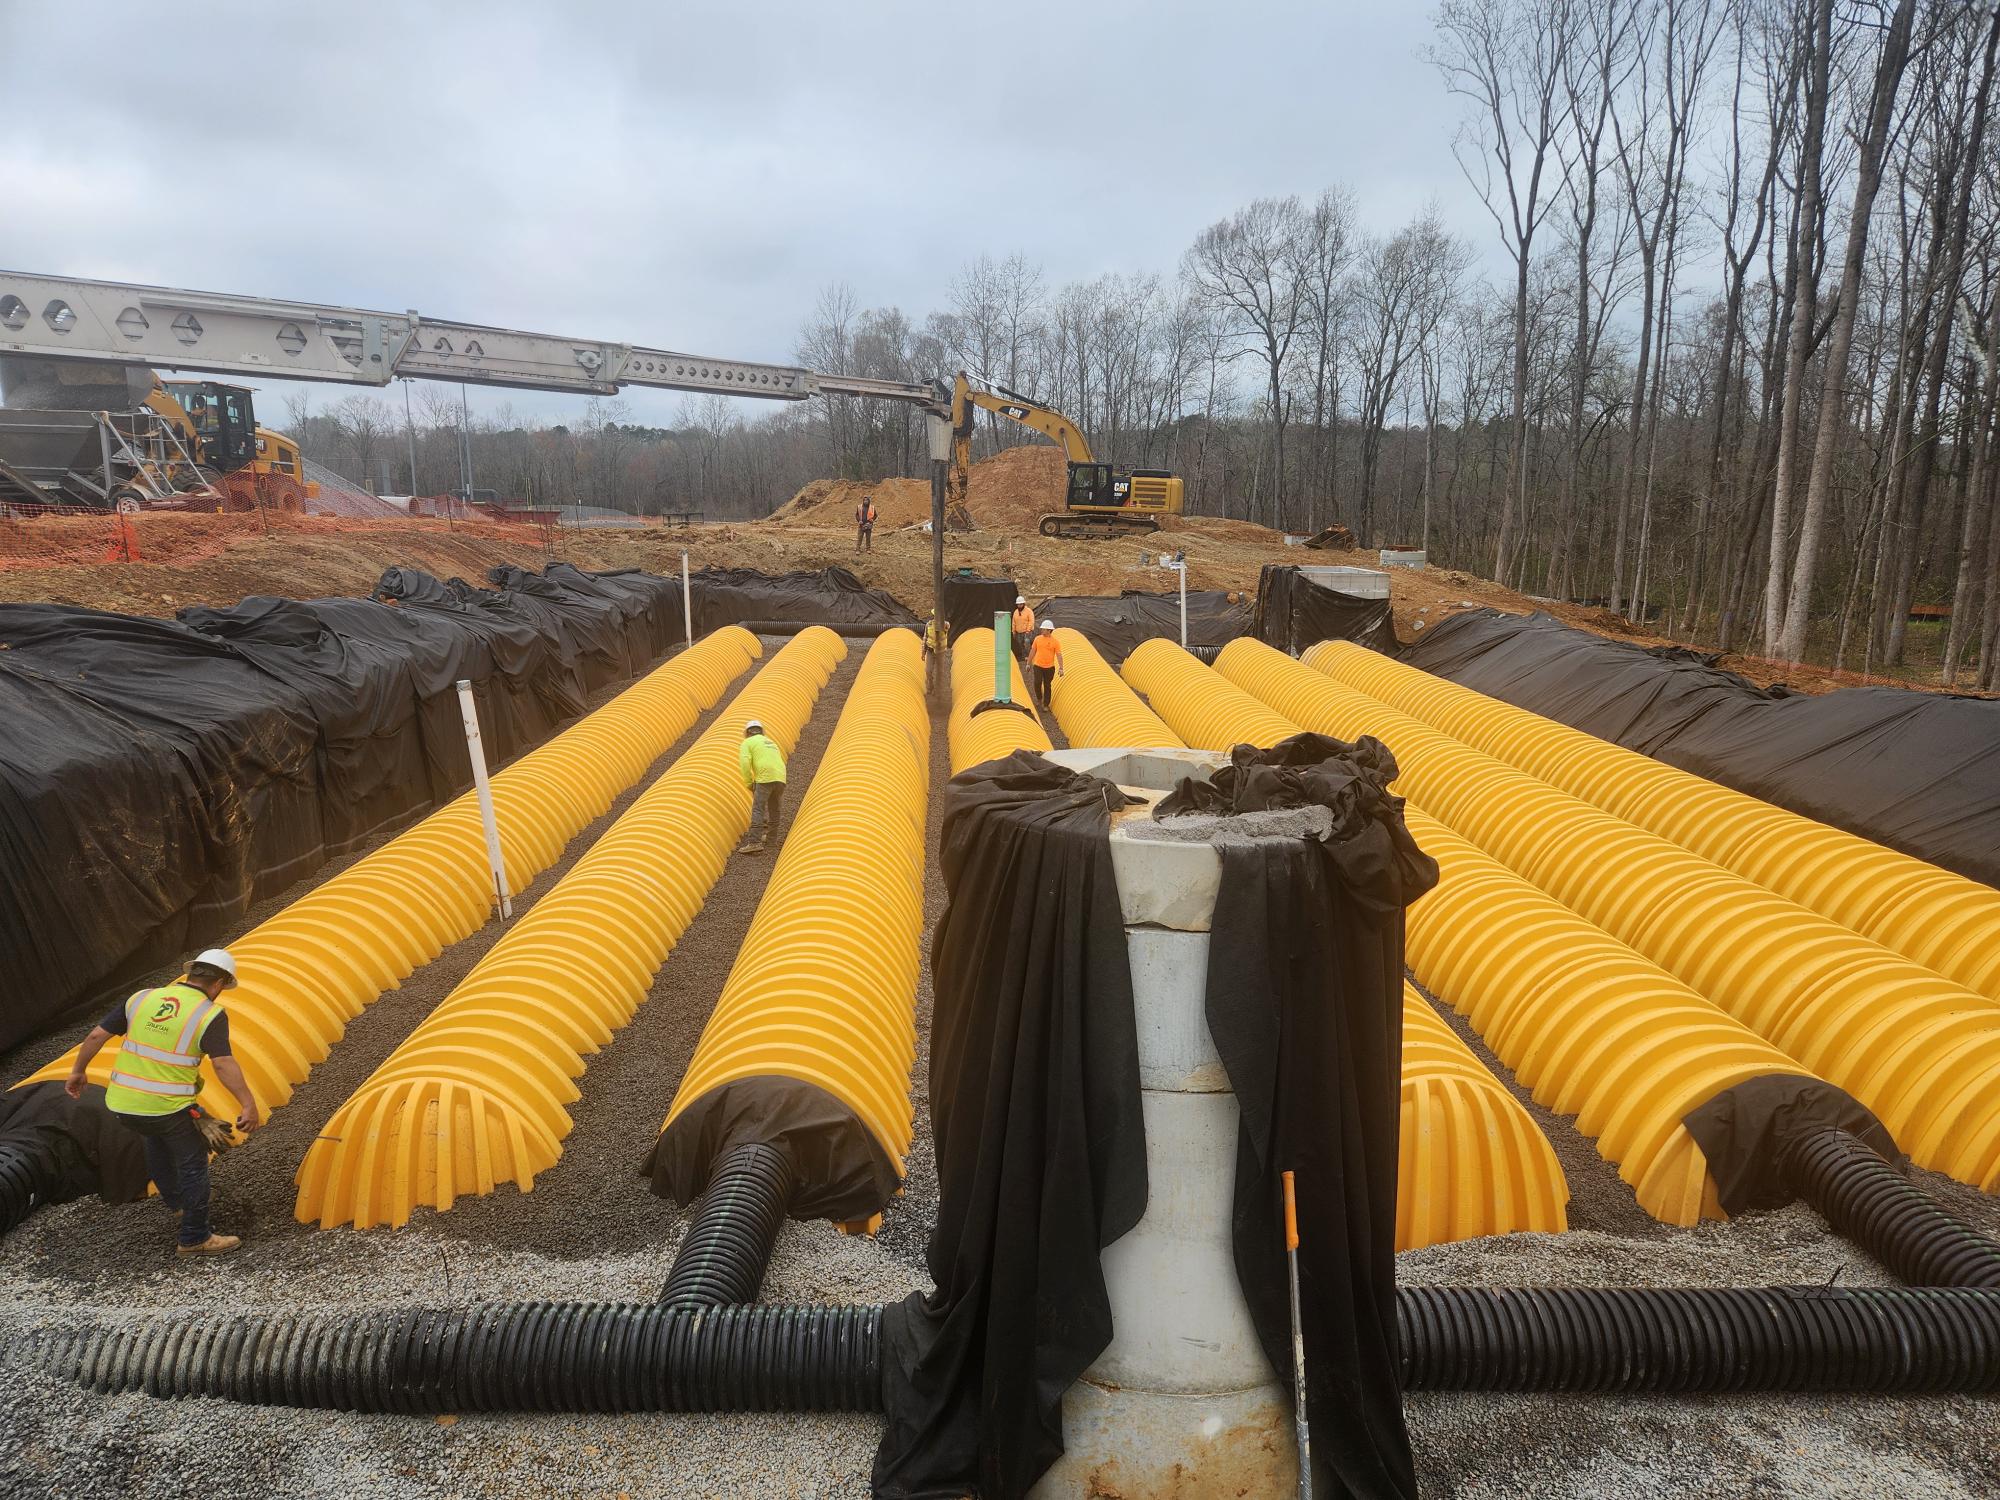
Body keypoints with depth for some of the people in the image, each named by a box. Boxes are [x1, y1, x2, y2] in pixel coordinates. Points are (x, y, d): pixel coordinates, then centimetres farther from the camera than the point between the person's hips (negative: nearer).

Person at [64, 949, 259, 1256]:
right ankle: (194, 1239, 20)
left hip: (120, 1104, 6)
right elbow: (224, 1063, -21)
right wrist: (248, 1105, -23)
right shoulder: (211, 1015, -10)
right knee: (193, 1164, 12)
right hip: (168, 1108, -6)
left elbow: (97, 1035, 9)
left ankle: (175, 1200, 47)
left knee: (156, 1138, 34)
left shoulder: (142, 998, 6)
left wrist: (77, 1071, 24)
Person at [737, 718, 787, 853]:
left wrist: (749, 783, 3)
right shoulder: (771, 742, 31)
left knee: (757, 809, -10)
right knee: (773, 809, 20)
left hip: (765, 778, -6)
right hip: (781, 777, 6)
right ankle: (771, 837, 30)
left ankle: (754, 842, -21)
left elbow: (745, 763, -6)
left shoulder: (748, 742, 11)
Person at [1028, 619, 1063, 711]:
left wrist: (1061, 668, -14)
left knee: (1047, 686, 6)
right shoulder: (1038, 638, 0)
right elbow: (1032, 651, 8)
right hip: (1038, 666, 1)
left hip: (1050, 667, -1)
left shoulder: (1055, 642, -8)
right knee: (1037, 683, -10)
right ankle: (1039, 699, 18)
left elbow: (1059, 655, -8)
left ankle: (1046, 705, 18)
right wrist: (1028, 663, 10)